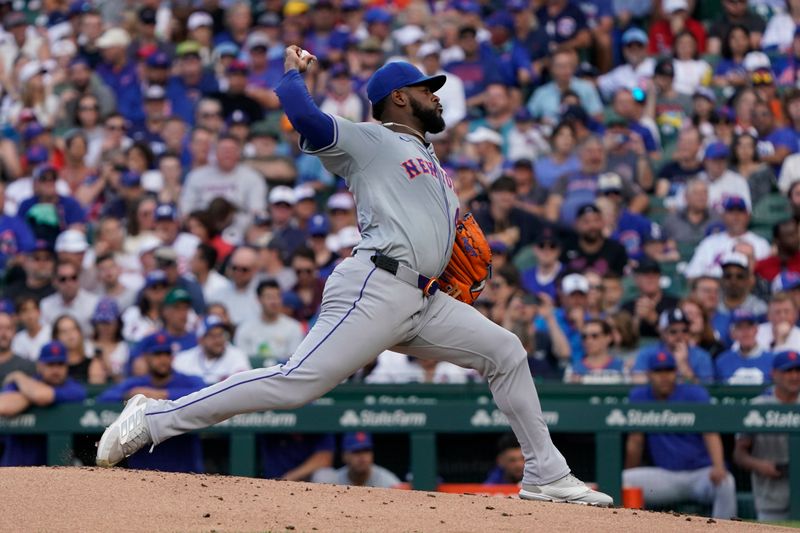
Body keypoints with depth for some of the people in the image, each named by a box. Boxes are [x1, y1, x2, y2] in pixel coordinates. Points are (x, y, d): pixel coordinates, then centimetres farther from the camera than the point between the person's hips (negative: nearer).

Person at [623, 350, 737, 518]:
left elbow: (711, 434, -17)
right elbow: (635, 442, 9)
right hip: (665, 476, 3)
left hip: (701, 472, -3)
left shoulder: (695, 395, -4)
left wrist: (718, 467, -34)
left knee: (725, 482, -35)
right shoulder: (639, 397, 5)